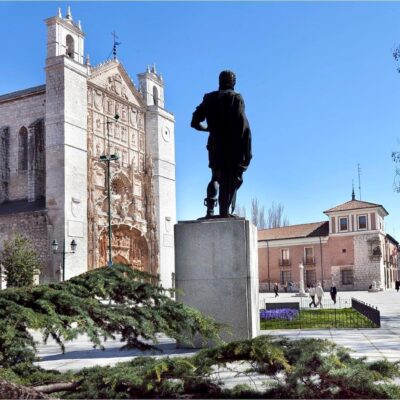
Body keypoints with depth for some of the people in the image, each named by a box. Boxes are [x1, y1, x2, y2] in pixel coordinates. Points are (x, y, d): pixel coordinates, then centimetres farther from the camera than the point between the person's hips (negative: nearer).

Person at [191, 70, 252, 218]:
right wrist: (247, 151, -9)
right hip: (233, 146, -4)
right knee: (232, 179, 1)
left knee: (216, 177, 16)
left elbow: (195, 122, 10)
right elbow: (243, 125, -10)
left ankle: (210, 209, 1)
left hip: (215, 146, 4)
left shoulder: (209, 98, 10)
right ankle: (225, 211, -8)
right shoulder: (236, 98, -2)